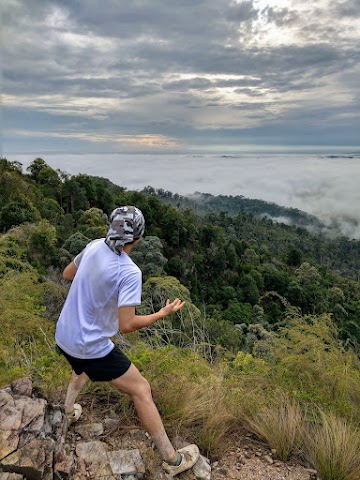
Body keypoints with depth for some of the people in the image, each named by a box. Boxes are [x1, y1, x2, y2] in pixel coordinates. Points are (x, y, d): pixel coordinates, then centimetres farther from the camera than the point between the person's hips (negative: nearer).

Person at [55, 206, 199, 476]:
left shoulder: (95, 246, -7)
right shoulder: (129, 272, -27)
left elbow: (67, 274, 9)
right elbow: (127, 325, -26)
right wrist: (164, 313, -14)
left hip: (63, 336, 7)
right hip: (92, 346, -7)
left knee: (83, 367, 40)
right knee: (141, 391, 4)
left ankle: (69, 411, 58)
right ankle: (173, 460, 15)